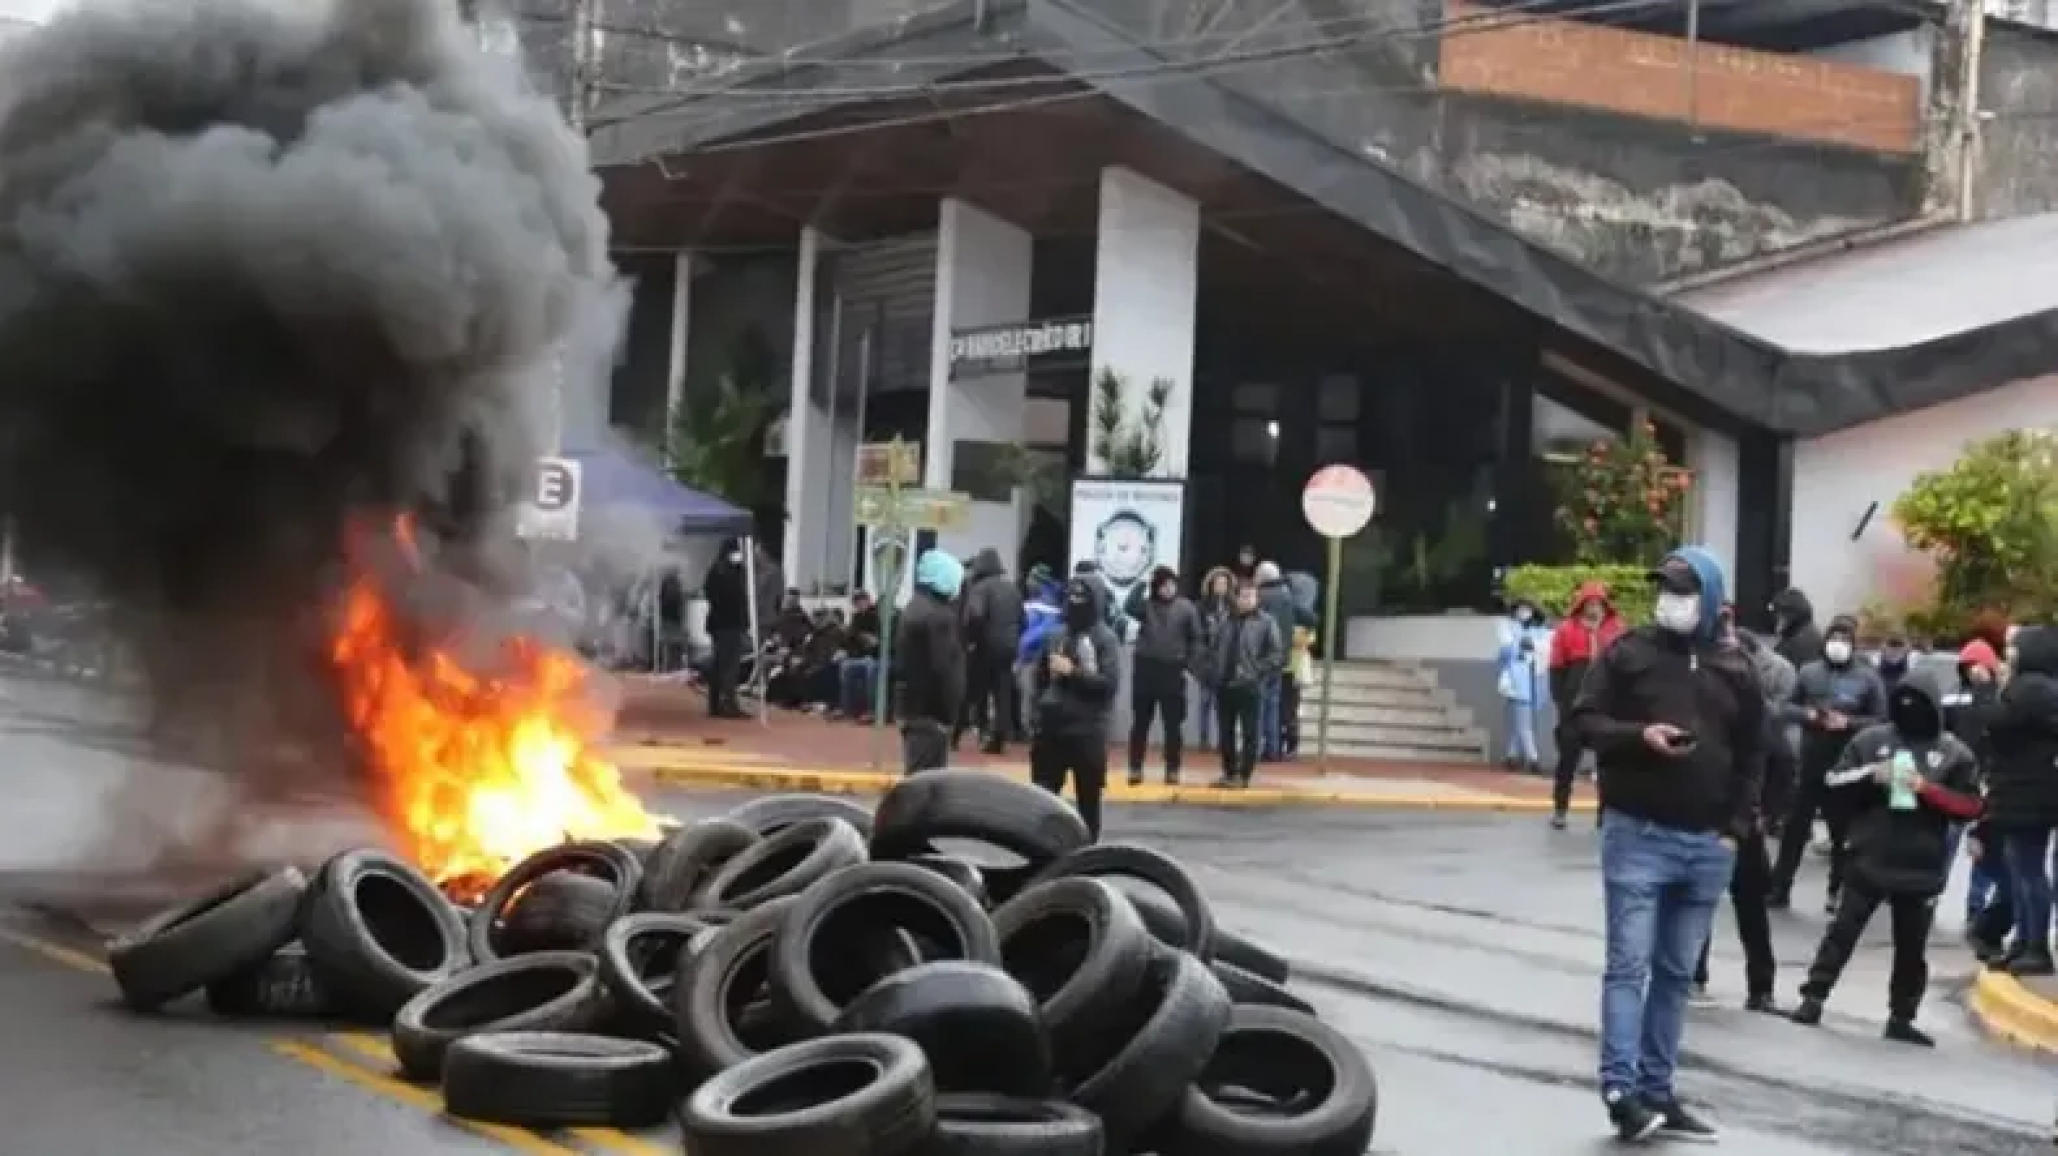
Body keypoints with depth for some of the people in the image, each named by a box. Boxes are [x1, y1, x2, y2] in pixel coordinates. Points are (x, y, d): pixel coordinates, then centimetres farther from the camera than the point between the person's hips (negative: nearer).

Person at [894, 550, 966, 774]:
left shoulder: (913, 609, 16)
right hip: (932, 711, -10)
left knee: (918, 773, 14)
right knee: (927, 776, -9)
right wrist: (950, 712, -14)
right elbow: (946, 669, -20)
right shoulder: (939, 616, -17)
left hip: (913, 705, 10)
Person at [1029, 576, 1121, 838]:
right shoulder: (1055, 636, 9)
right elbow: (1041, 676, 19)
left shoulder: (1105, 640, -4)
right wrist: (1041, 705, 6)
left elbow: (1109, 682, -15)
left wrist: (1073, 672, -15)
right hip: (1051, 728, 4)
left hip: (1087, 731, -4)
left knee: (1087, 799, 5)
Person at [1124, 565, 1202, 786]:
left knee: (1173, 724, 3)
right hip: (1145, 668, 1)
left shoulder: (1186, 608, 0)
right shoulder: (1146, 604, 2)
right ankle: (1135, 769, 11)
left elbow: (1195, 639, 2)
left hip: (1173, 670, -1)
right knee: (1140, 722, 5)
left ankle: (1172, 770, 10)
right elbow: (1130, 608, -19)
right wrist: (1141, 584, -17)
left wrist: (1190, 666, -6)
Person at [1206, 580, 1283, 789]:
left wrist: (1256, 671, -12)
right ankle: (1229, 773, 20)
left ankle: (1244, 776, 4)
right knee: (1225, 732, 10)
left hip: (1249, 686, -5)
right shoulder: (1226, 621, 11)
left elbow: (1277, 653, -7)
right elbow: (1214, 649, 18)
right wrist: (1212, 673, 6)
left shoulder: (1265, 622, -2)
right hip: (1223, 685, 5)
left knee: (1249, 733, -1)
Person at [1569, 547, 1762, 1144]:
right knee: (1629, 964, -9)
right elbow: (1584, 720, -1)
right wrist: (1638, 735, -19)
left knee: (1676, 972, 9)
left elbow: (1752, 754, 13)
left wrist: (1737, 826, 3)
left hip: (1707, 844, 4)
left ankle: (1656, 1091, 14)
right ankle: (1620, 1089, -10)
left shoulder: (1735, 670, 10)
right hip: (1636, 834, -4)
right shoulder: (1627, 652, 0)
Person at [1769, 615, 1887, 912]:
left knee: (1843, 833, 10)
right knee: (1794, 828, 5)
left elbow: (1881, 721, -5)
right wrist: (1807, 714, -12)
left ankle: (1838, 891, 23)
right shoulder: (1809, 672, 5)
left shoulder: (1868, 678, -2)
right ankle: (1779, 889, 12)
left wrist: (1848, 723, -19)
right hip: (1810, 765, 2)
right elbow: (1786, 708, 8)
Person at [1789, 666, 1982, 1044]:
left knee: (1912, 947, 9)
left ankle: (1901, 1018, 18)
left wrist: (1927, 788, -16)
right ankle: (1813, 999, 8)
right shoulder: (1871, 739, 3)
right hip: (1869, 860, 0)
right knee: (1844, 930, 3)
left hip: (1923, 869, 0)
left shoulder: (1955, 753, 1)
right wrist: (1869, 777, -14)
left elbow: (1970, 806, -4)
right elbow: (1834, 783, 4)